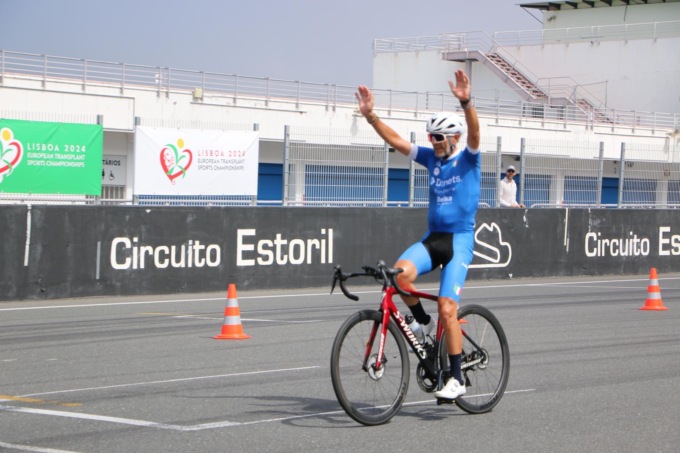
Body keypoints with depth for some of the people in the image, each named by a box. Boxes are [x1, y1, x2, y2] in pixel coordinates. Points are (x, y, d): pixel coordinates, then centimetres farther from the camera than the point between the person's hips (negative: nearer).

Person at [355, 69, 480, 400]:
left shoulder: (467, 158, -3)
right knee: (401, 272, -27)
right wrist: (369, 114, -4)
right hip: (432, 237, 5)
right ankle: (422, 322, 0)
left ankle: (457, 379, -4)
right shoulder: (431, 158, 11)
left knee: (447, 307, -14)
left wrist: (466, 102, -40)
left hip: (459, 239, -5)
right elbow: (395, 140, 8)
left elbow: (474, 132, -22)